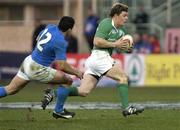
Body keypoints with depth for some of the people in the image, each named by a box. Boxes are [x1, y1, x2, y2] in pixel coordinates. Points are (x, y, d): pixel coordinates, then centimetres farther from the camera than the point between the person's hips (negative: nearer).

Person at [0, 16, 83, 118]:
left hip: (28, 61, 8)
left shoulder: (50, 28, 1)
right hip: (37, 70, -8)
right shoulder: (61, 42, -23)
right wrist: (77, 72, -7)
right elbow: (62, 66, -24)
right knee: (68, 80, 3)